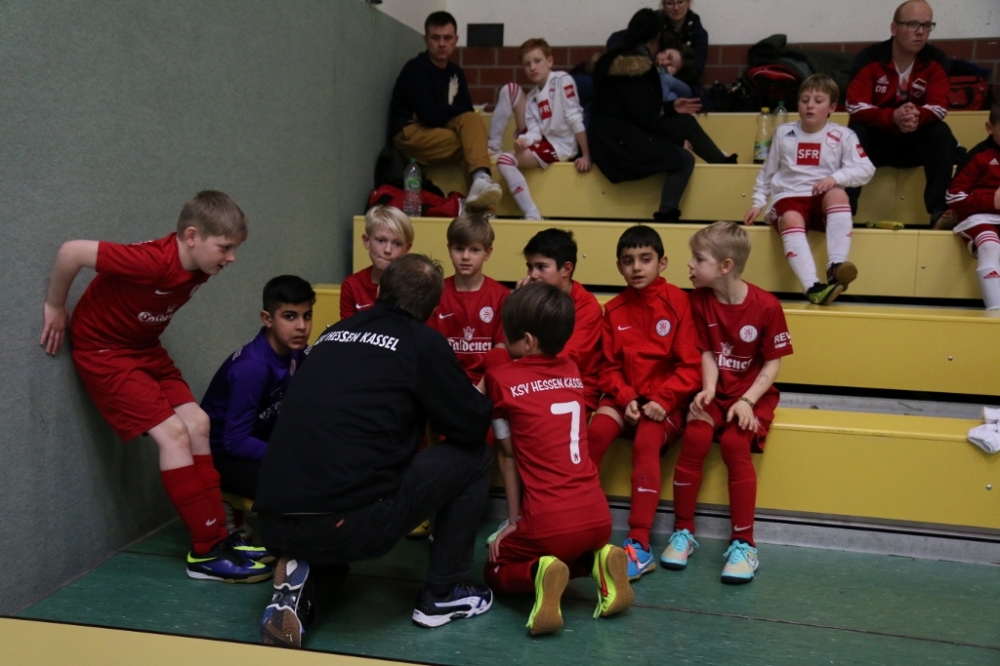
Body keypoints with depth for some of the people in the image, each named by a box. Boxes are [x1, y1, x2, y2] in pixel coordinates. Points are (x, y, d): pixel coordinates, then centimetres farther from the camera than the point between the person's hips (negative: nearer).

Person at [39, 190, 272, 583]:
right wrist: (56, 307, -16)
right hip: (103, 349, -8)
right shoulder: (154, 262, -32)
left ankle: (216, 536, 4)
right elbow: (72, 252, -30)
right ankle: (205, 553, -11)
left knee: (197, 424, 0)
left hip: (145, 348, 8)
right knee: (173, 432, -16)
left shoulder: (199, 268, -7)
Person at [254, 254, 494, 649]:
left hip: (273, 524, 6)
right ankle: (442, 596, 21)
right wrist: (476, 399, 30)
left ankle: (300, 577, 12)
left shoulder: (334, 333, 20)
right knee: (473, 457, 14)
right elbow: (472, 427, 8)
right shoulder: (422, 341, 3)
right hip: (349, 523, -6)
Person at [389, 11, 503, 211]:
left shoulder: (455, 72, 12)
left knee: (472, 121, -26)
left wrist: (440, 113, -14)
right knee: (473, 139, -24)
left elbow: (467, 111, 2)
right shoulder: (415, 69, -9)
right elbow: (430, 114, -20)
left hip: (438, 131, 6)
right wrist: (453, 111, -3)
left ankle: (480, 179, -45)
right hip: (410, 133, -6)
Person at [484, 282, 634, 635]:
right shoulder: (573, 371, 12)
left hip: (549, 523, -5)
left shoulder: (500, 378, -2)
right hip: (598, 517, 5)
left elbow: (507, 454, 2)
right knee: (575, 550, 38)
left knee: (496, 571, 23)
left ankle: (538, 573, -8)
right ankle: (599, 561, 6)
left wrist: (514, 520, 7)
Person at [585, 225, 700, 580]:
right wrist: (626, 398, -10)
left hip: (665, 399, -3)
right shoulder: (614, 309, 5)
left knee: (646, 443, -29)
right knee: (594, 433, -23)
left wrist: (662, 401, -17)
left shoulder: (677, 302, -6)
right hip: (624, 395, 4)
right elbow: (609, 366, 6)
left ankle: (641, 545, -27)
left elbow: (690, 366, -8)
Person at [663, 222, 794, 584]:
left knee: (735, 442, -28)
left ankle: (743, 543, -15)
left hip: (753, 393, -2)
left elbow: (773, 363, -9)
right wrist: (709, 388, -18)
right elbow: (706, 352, 0)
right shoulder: (700, 300, -3)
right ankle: (683, 531, -10)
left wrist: (747, 400, -20)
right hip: (716, 392, 3)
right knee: (694, 436, -25)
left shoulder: (766, 306, -13)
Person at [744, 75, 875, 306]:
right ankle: (812, 287, -50)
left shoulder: (843, 136, 5)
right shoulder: (784, 133, 11)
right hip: (789, 198, 0)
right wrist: (758, 202, 13)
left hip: (823, 199, 0)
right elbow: (767, 171, 20)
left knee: (838, 194, -35)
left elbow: (865, 169, -3)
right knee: (791, 220, -35)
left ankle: (835, 266, -45)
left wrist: (835, 177, -19)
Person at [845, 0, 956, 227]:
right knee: (854, 133, -32)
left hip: (914, 141, 2)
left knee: (941, 133, -26)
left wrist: (917, 116, -40)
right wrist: (892, 117, -42)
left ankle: (939, 209, -28)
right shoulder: (869, 58, -14)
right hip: (875, 138, -2)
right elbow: (856, 107, -23)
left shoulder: (936, 60, -7)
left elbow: (939, 106, -14)